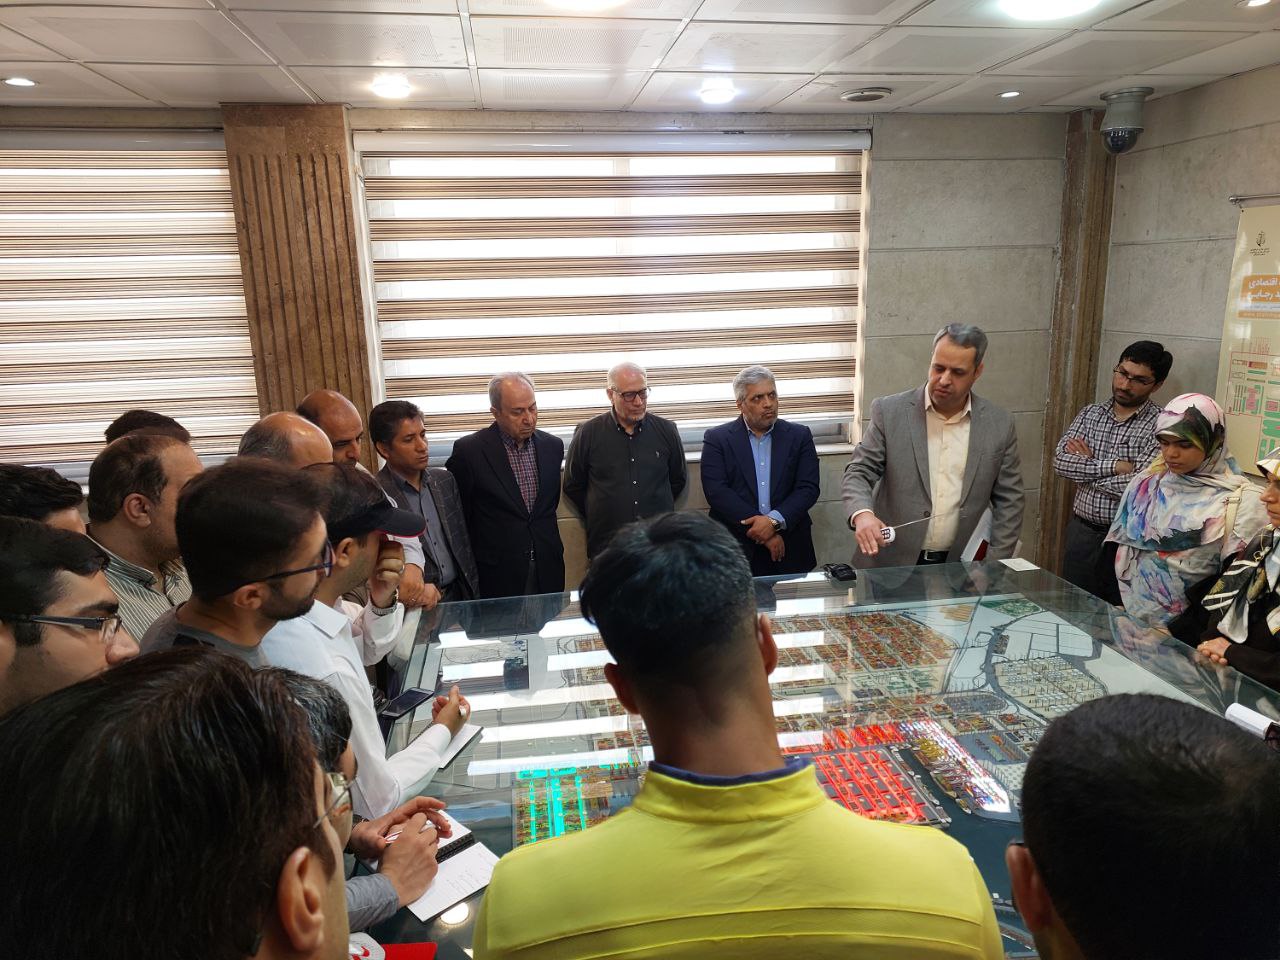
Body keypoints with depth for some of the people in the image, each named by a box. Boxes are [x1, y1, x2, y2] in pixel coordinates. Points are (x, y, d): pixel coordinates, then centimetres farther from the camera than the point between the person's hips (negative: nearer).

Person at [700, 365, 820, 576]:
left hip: (789, 550, 2)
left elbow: (808, 488, -2)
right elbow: (716, 491, -10)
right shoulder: (717, 438, 1)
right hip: (735, 550, -2)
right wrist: (759, 527, -16)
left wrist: (775, 521, -17)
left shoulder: (799, 435, 6)